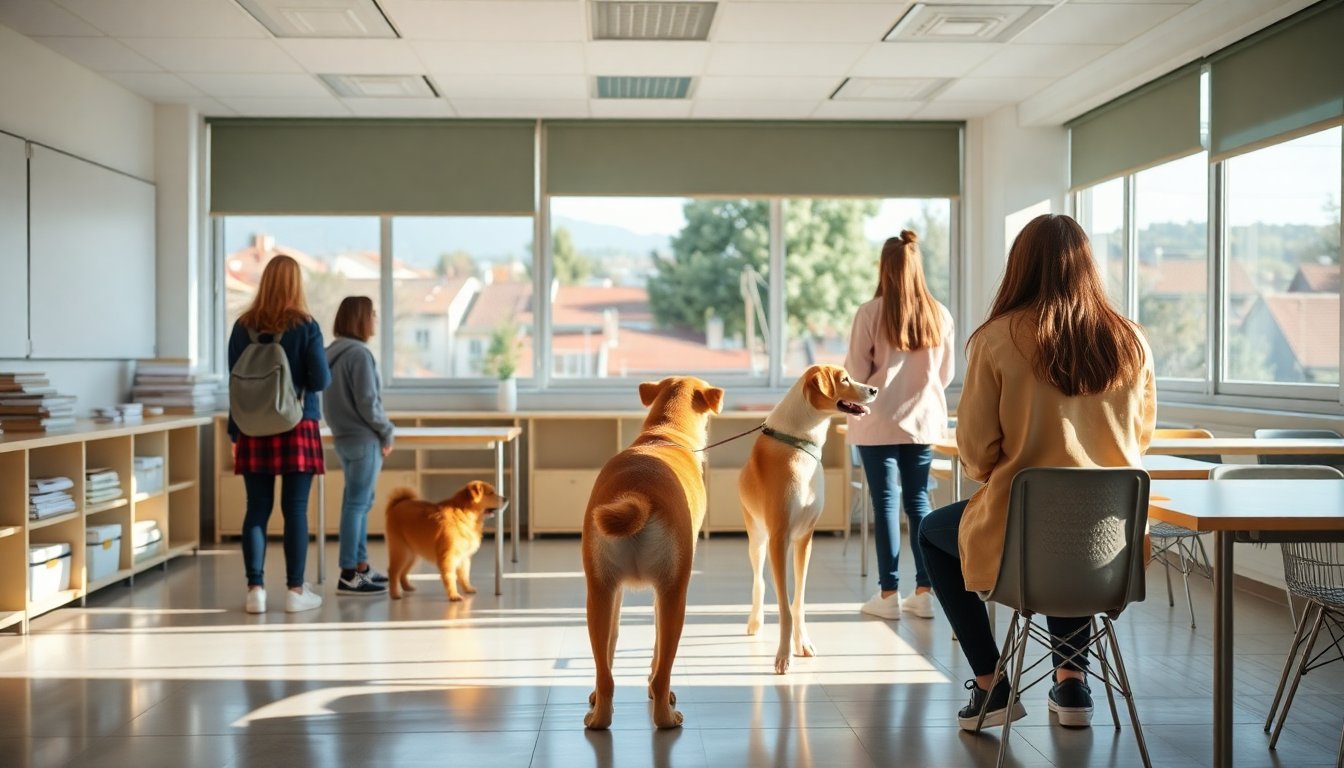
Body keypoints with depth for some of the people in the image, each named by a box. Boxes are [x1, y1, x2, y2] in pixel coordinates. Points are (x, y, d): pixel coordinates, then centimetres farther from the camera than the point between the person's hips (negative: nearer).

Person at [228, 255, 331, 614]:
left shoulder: (244, 327, 2)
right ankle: (296, 590, 6)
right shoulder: (305, 326, -6)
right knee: (295, 510, 2)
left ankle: (255, 589, 6)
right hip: (297, 427, -2)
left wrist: (234, 430, 11)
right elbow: (321, 380, -9)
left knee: (257, 509, 6)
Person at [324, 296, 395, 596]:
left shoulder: (333, 353, 11)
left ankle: (361, 567, 22)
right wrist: (387, 432, -5)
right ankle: (349, 576, -4)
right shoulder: (359, 353, -17)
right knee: (357, 504, -6)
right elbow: (367, 403, -18)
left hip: (344, 437, 9)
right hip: (363, 439, -9)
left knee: (359, 503, 16)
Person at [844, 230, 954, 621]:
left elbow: (856, 373, -8)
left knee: (885, 503, 2)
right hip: (924, 419, 3)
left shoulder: (871, 312, -12)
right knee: (918, 500, 11)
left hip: (880, 422, -3)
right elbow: (946, 373, 8)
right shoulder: (938, 314, -1)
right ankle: (924, 590, 12)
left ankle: (889, 593, 5)